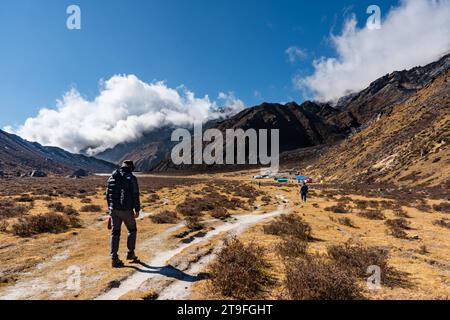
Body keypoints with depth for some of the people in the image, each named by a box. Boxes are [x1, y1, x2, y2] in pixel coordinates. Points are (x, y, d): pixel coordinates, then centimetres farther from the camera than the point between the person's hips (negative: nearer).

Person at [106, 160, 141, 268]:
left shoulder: (112, 178, 8)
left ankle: (114, 258, 8)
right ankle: (131, 253, 18)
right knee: (132, 230, 16)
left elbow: (108, 194, 13)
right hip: (126, 210, -4)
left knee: (115, 233, 10)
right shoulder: (131, 178, -9)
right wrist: (137, 210, -6)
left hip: (114, 209, 5)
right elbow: (135, 195, -13)